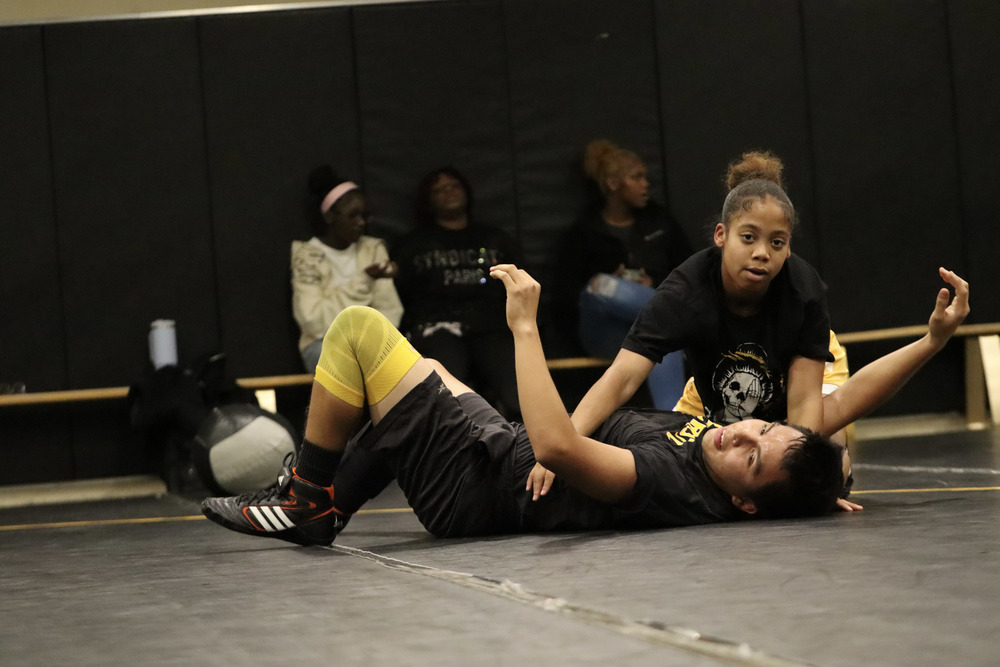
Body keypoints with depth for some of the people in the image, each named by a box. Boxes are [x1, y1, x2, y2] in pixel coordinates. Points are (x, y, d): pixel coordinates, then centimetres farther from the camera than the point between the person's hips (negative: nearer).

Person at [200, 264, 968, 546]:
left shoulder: (676, 490, -37)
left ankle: (305, 499, 9)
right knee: (412, 369, 31)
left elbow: (558, 448, -46)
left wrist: (525, 325, -42)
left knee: (358, 327, -7)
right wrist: (933, 339, -14)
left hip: (473, 482, -9)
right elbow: (845, 403, -3)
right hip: (501, 448, 9)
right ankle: (318, 511, 33)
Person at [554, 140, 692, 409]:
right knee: (602, 287, -39)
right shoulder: (583, 234, 11)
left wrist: (656, 288, -6)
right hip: (606, 330, -1)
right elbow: (565, 300, 3)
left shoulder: (659, 220, 20)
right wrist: (616, 292, -15)